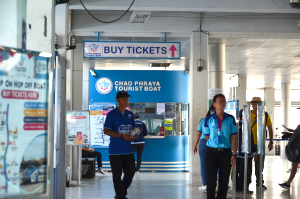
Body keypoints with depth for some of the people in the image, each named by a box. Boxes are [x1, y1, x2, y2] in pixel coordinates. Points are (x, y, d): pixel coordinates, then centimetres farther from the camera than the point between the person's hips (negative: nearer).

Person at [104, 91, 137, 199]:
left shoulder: (130, 114, 11)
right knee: (117, 175, 0)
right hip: (116, 151, -6)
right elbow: (106, 131, -10)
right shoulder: (112, 114, -7)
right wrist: (122, 136, -19)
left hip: (128, 150, 6)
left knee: (130, 172, 9)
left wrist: (132, 136, -2)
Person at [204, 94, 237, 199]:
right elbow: (207, 137, 5)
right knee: (211, 181, -3)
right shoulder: (208, 120, -1)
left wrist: (234, 154, -4)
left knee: (224, 181, 7)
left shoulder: (230, 119, 1)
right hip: (212, 152, -1)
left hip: (226, 152, 1)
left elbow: (233, 137, 0)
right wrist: (213, 147, 2)